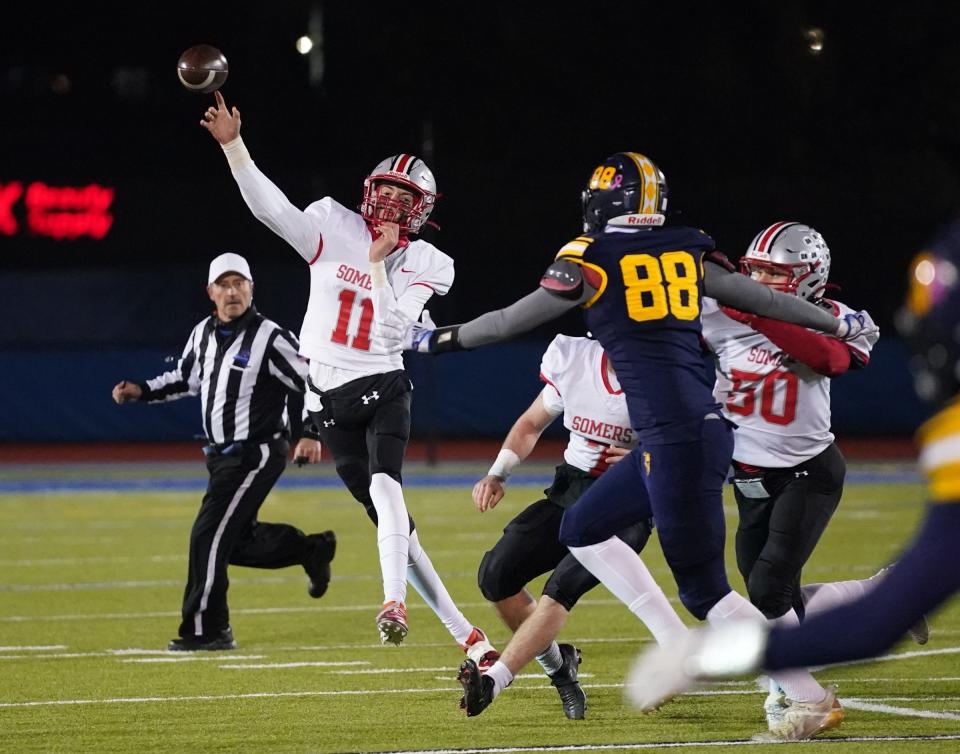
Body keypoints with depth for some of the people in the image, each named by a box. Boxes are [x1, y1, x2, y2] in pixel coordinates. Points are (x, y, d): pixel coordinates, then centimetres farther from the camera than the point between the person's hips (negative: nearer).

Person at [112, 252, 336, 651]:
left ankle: (205, 630, -5)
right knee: (236, 540, 15)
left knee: (209, 536, -12)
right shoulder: (203, 334, 6)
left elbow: (312, 382, -11)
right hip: (223, 454, 8)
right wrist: (140, 391, 9)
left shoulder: (270, 338, -15)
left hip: (257, 454, -8)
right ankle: (311, 549, 34)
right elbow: (185, 379, 21)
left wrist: (311, 433, -20)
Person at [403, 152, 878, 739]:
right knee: (583, 529, 19)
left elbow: (514, 321, 5)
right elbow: (763, 300, 18)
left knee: (705, 589, -3)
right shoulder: (687, 252, 12)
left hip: (678, 437, -8)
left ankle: (813, 697, -6)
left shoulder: (593, 257, -3)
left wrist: (440, 339, 19)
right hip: (699, 429, 8)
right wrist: (838, 323, 33)